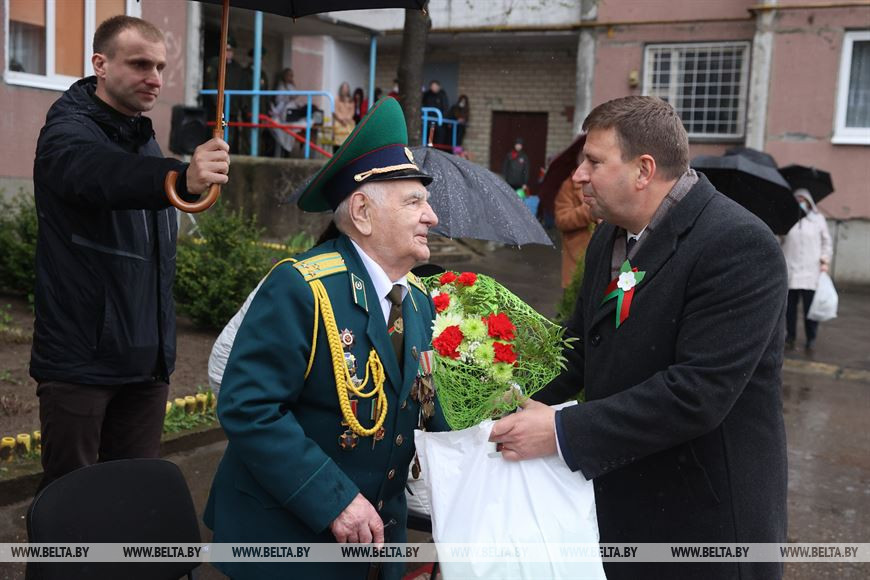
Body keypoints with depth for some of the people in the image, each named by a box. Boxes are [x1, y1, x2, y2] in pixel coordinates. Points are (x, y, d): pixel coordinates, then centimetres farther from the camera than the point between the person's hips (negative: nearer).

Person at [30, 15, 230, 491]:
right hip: (79, 358, -7)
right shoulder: (69, 131, -12)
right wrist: (181, 178, -58)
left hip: (146, 359, 7)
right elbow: (101, 175, -38)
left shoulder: (144, 139, 12)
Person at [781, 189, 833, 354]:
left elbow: (827, 242, 14)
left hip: (811, 271, -1)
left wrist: (825, 260, 2)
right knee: (790, 306, 2)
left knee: (810, 306, -4)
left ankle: (811, 340, 4)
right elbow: (782, 240, 16)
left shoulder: (818, 219, 10)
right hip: (790, 270, 1)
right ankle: (790, 337, 14)